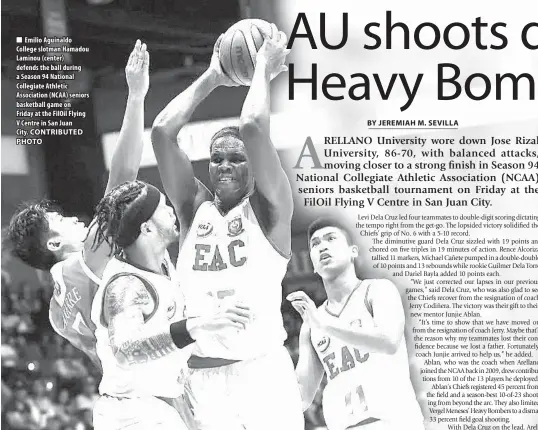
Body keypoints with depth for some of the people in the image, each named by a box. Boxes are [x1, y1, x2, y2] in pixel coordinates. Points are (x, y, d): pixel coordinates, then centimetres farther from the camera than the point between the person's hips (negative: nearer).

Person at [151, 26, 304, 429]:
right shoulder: (195, 207, 15)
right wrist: (212, 78, 11)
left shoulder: (268, 209, 4)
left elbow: (253, 127, -10)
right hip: (201, 375, 3)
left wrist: (264, 68, 3)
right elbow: (162, 132, 5)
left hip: (262, 369, -3)